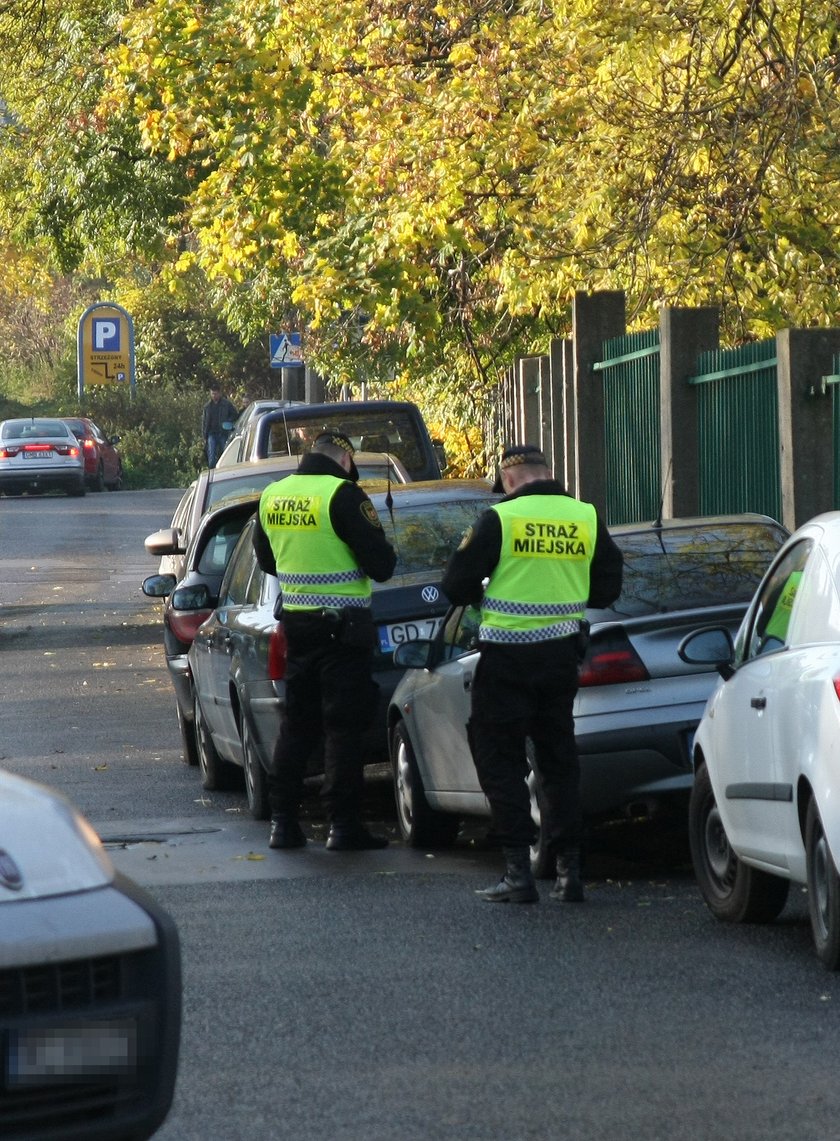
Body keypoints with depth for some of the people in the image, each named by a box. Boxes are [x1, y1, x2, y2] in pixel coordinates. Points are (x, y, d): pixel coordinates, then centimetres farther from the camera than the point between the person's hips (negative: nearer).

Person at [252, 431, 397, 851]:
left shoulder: (272, 496, 6)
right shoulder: (342, 495, -16)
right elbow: (381, 563, -16)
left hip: (295, 622, 6)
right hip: (342, 625, -6)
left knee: (296, 724, 14)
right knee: (343, 726, -1)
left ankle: (283, 821, 13)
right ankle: (343, 825, -1)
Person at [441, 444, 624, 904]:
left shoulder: (498, 519, -10)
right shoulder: (586, 518, 2)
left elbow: (457, 586, -6)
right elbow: (607, 588, 10)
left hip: (507, 656, -4)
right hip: (561, 654, 5)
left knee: (500, 761, 4)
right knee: (559, 760, 15)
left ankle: (519, 871, -2)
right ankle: (569, 870, 13)